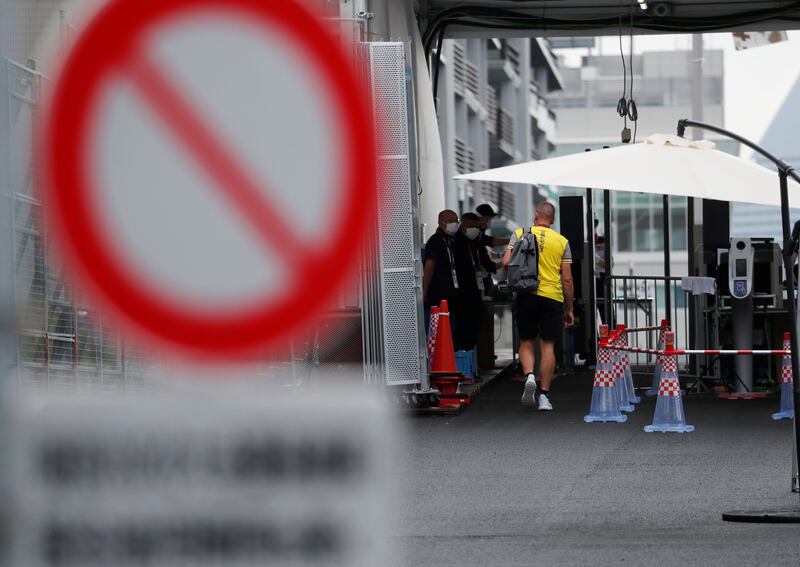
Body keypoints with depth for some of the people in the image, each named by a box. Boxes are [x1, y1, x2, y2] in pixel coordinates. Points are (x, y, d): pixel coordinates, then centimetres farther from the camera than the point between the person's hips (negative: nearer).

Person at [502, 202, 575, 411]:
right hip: (552, 296, 0)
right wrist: (569, 309, 12)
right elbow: (567, 279, 5)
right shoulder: (562, 241, 6)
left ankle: (529, 375, -14)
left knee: (526, 342, 13)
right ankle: (544, 394, 1)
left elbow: (506, 262, -5)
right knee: (547, 345, 4)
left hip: (526, 294, 0)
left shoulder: (520, 235, 4)